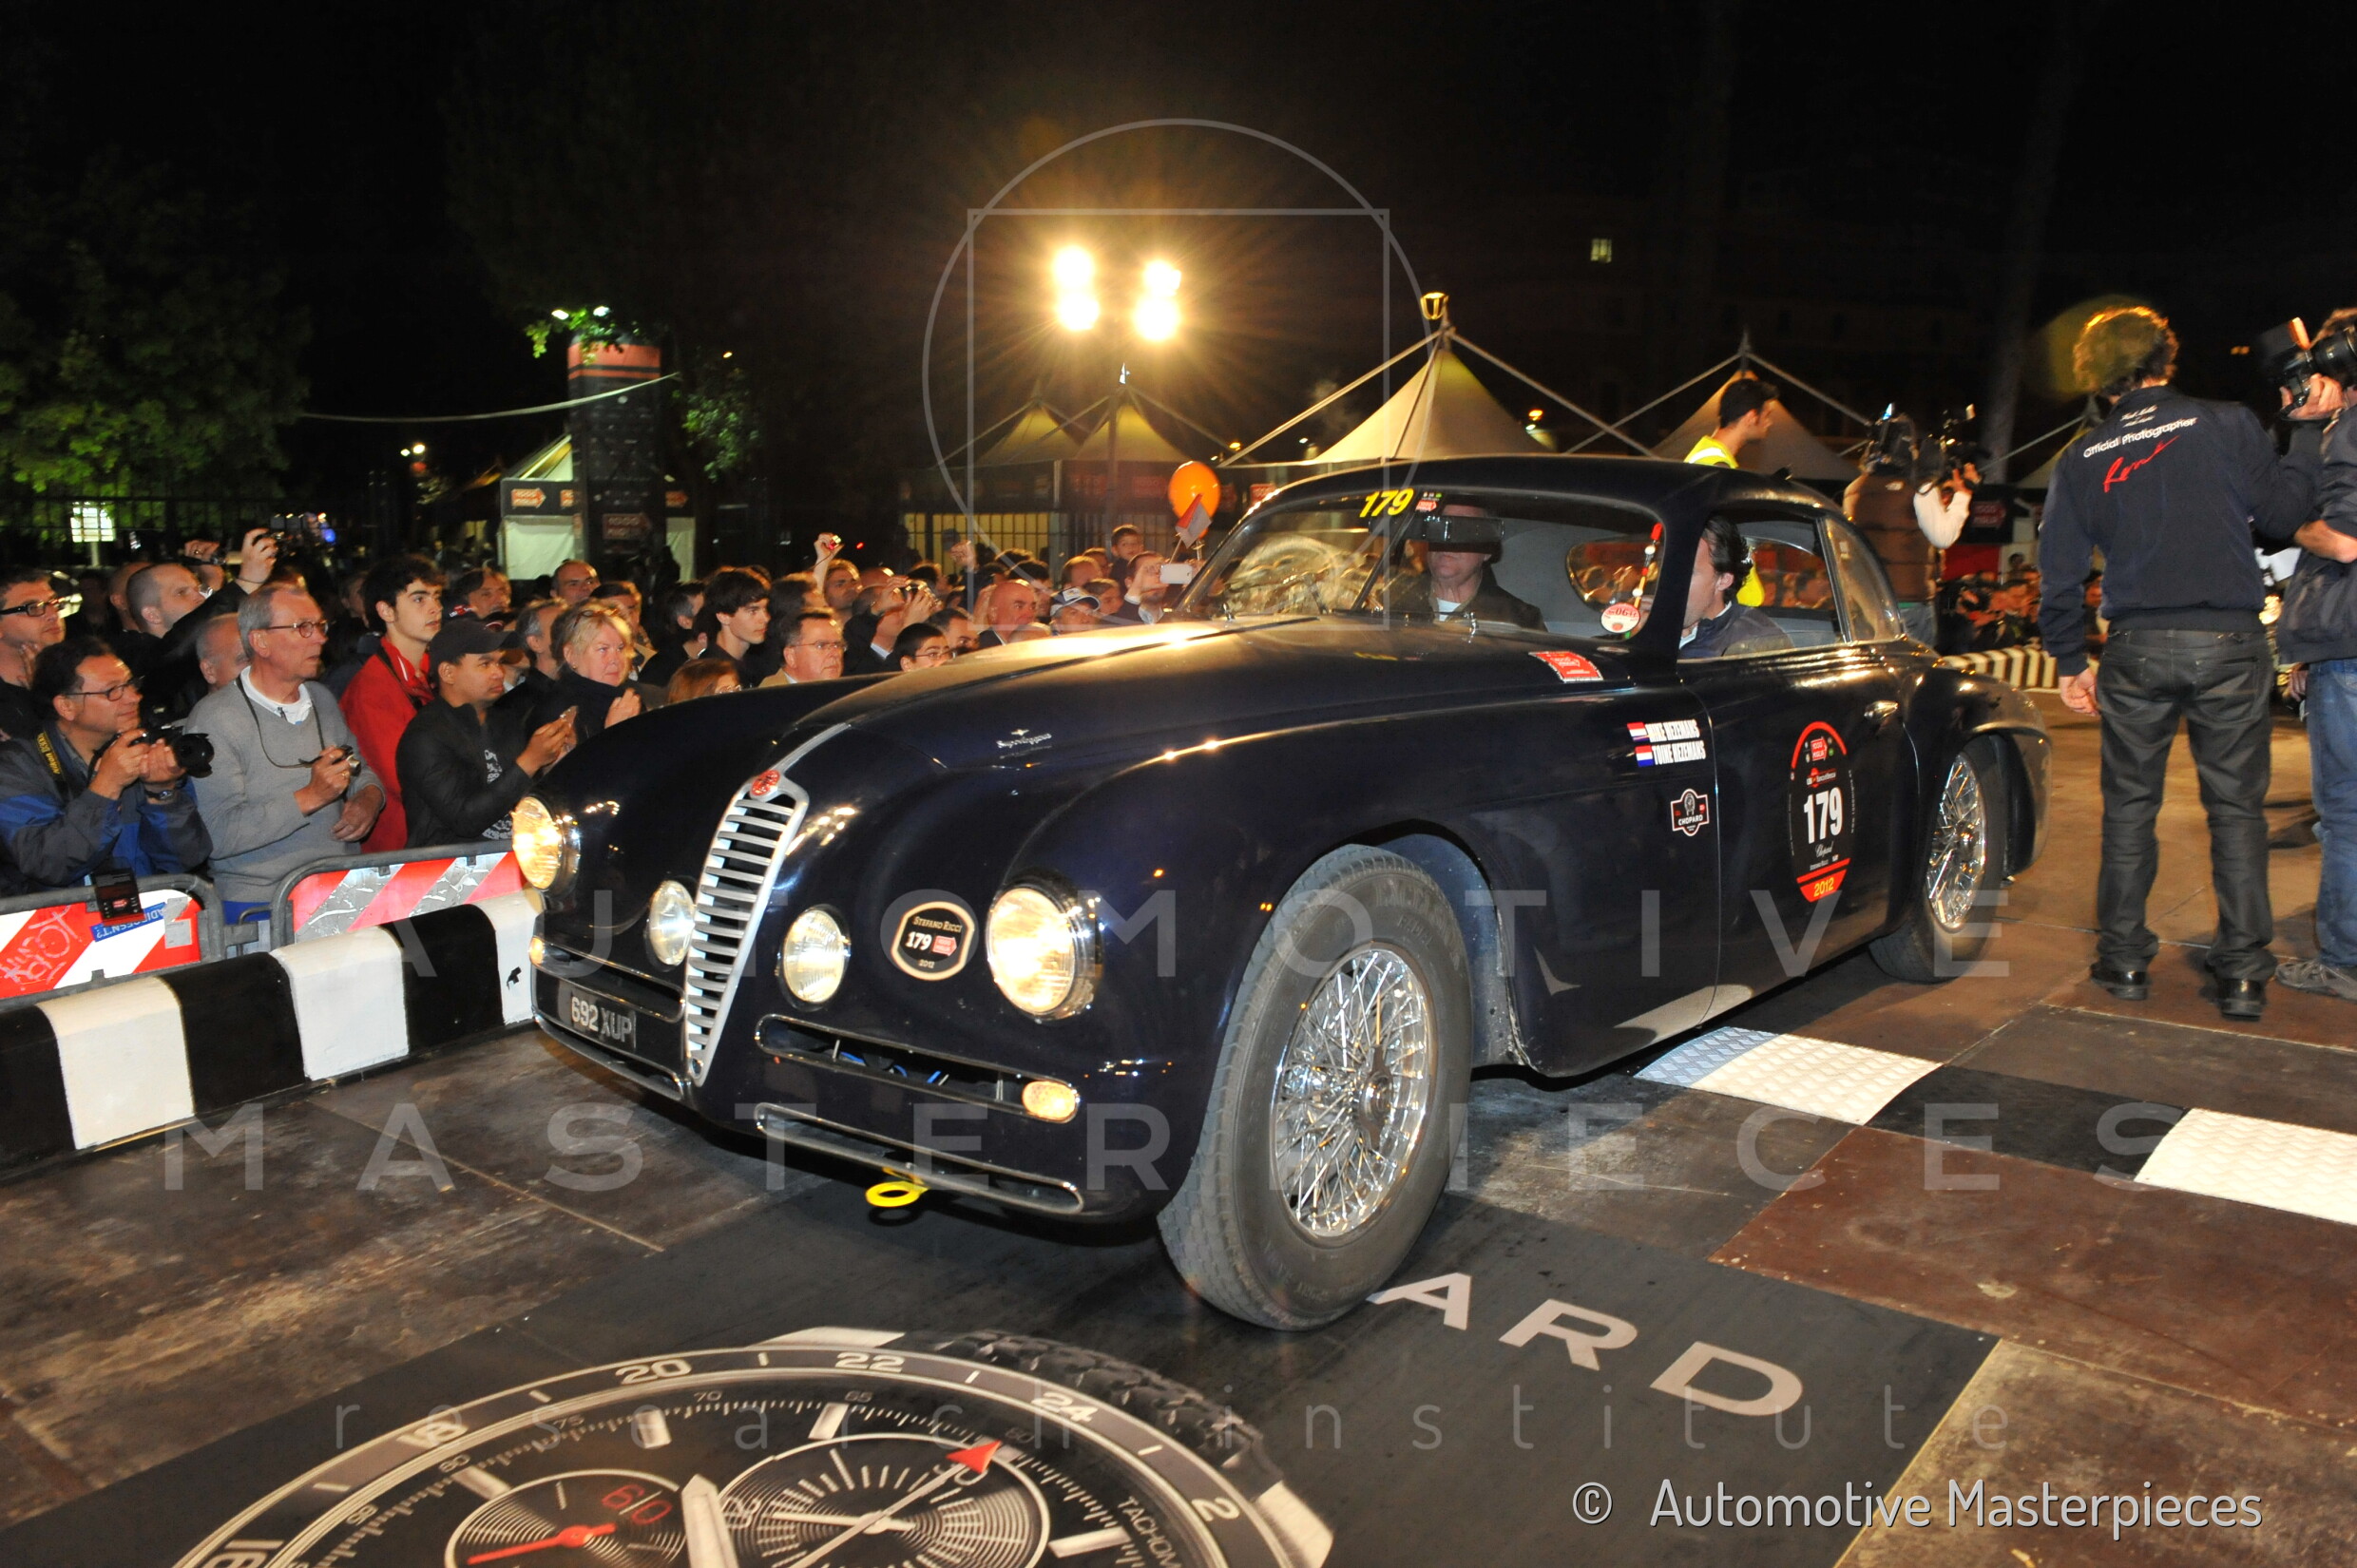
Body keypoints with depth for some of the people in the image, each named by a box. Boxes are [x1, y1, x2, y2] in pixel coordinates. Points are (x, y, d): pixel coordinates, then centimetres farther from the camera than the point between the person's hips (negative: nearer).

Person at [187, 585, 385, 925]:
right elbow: (217, 836, -16)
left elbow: (360, 769, 28)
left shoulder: (321, 698, 15)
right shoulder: (214, 719, -8)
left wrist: (370, 797, 4)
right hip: (262, 903, -6)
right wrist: (309, 799, -21)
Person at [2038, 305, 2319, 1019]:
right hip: (2229, 643, -1)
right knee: (2236, 806, 6)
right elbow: (2283, 512, 1)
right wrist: (2305, 434, 15)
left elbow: (2059, 571, 6)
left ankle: (2123, 960, 14)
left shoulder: (2082, 459, 5)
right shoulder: (2227, 424, -3)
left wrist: (2070, 661, 15)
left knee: (2129, 806, 11)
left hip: (2137, 650, 1)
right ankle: (2243, 973, 8)